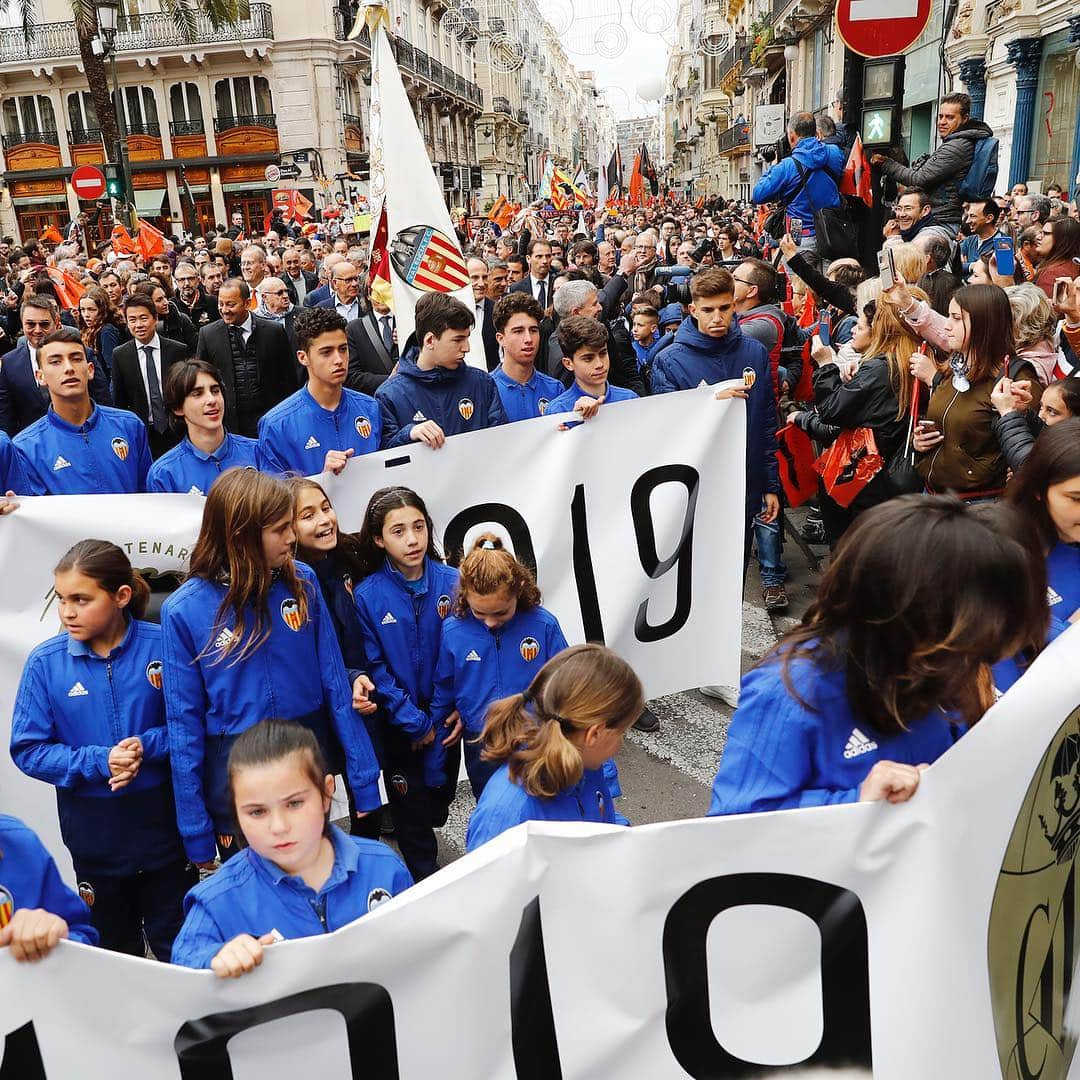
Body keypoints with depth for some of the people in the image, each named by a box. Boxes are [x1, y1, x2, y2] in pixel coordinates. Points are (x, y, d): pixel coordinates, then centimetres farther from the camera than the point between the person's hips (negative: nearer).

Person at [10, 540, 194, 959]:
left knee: (178, 950, 17)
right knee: (116, 951, 22)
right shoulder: (44, 663, -10)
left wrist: (150, 745, -25)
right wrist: (98, 762, -21)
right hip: (93, 830, 1)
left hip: (163, 818, -1)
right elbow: (28, 750, -7)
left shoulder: (162, 645, -14)